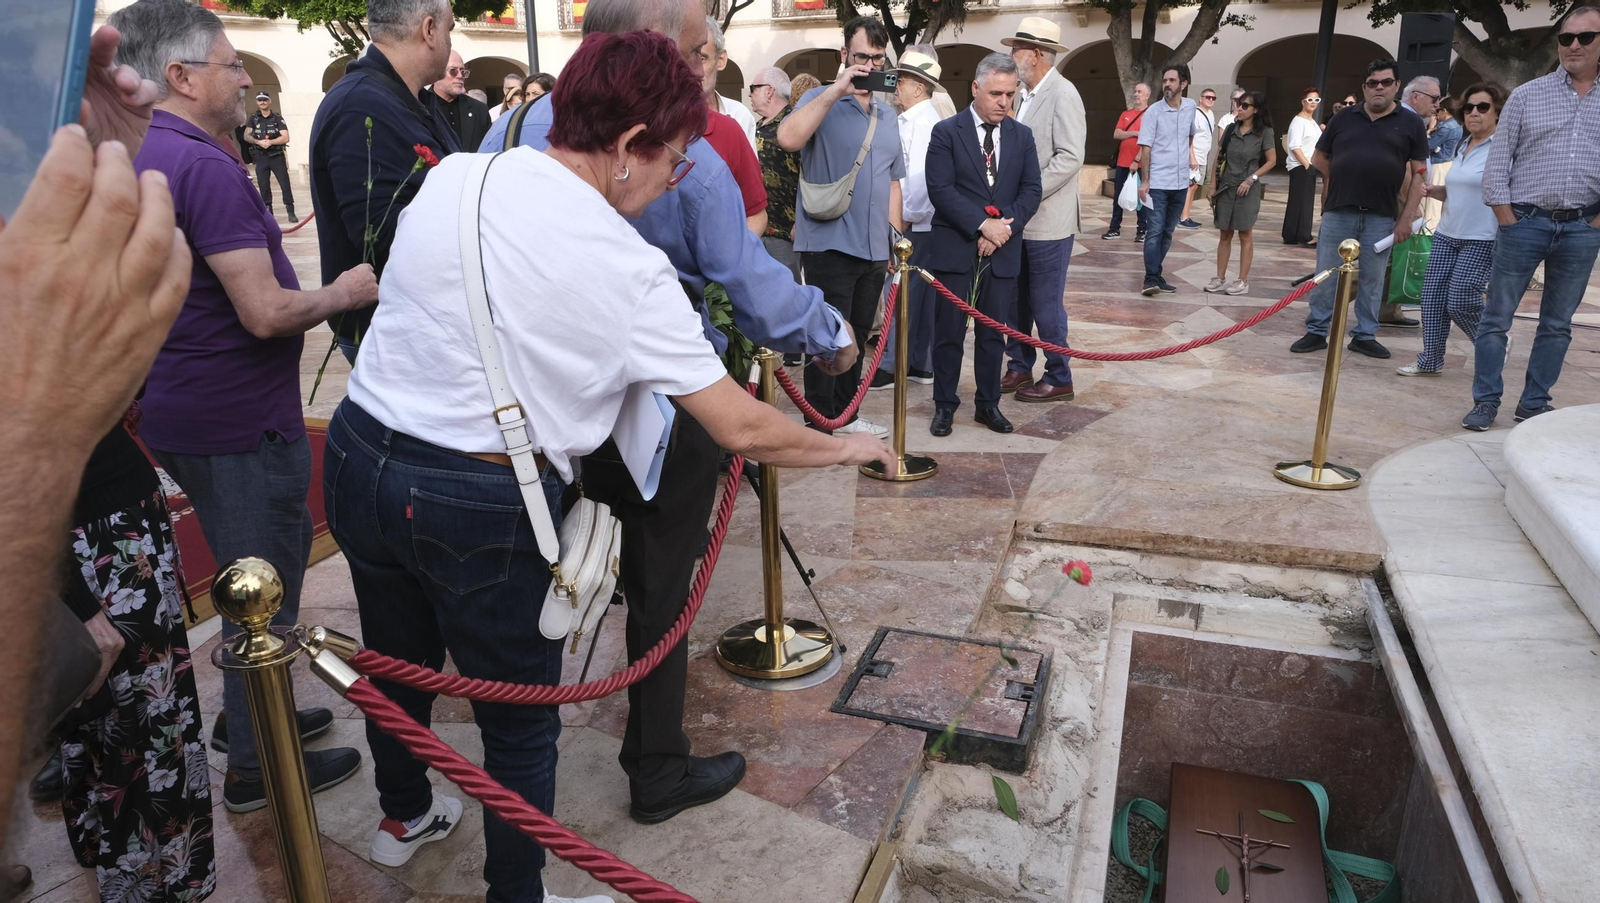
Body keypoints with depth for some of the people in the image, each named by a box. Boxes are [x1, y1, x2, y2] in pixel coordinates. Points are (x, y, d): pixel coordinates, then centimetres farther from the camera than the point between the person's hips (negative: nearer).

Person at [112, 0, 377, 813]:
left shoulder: (137, 159, 10)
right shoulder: (208, 167, -21)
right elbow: (264, 313, -25)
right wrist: (342, 294, -9)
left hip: (181, 410, 10)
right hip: (239, 419, -9)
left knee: (253, 573, 24)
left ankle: (247, 714, 40)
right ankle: (257, 767, 19)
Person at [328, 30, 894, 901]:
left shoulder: (449, 176, -1)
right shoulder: (631, 272, -16)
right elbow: (741, 428, -12)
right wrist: (845, 447, 5)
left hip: (359, 451, 7)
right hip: (479, 508, -6)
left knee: (400, 660, 28)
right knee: (521, 719, 15)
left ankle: (403, 816, 56)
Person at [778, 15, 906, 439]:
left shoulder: (888, 116, 17)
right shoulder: (822, 101, -2)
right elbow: (789, 138, -23)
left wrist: (897, 236, 13)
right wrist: (836, 90, -21)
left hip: (874, 247, 6)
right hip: (830, 243, -6)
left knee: (857, 336, 13)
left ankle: (845, 416, 25)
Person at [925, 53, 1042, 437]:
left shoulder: (1022, 135, 11)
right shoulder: (947, 132, -2)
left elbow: (1031, 190, 6)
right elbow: (940, 189, -11)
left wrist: (1005, 226, -11)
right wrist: (983, 224, -17)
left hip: (1002, 251, 3)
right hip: (955, 248, -3)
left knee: (993, 332, 8)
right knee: (949, 331, 2)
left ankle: (988, 403, 20)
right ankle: (944, 405, 14)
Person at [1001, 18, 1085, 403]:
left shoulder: (1063, 93, -11)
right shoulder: (1027, 97, 13)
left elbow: (1069, 158, -19)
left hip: (1047, 222, -8)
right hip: (1020, 220, 8)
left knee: (1046, 304, -1)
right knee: (1016, 300, 13)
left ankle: (1059, 379, 12)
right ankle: (1019, 368, 26)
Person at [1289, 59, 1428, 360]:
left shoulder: (1410, 124, 6)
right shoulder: (1344, 118, 8)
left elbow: (1418, 174, 4)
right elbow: (1319, 159, 17)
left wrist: (1407, 218, -4)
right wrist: (1344, 180, 7)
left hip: (1382, 216, 0)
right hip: (1338, 211, 0)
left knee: (1372, 279, 6)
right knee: (1326, 275, 2)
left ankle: (1364, 335, 16)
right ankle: (1316, 332, 10)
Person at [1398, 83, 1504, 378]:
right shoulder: (1463, 147, 15)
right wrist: (1434, 190, 6)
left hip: (1482, 240, -7)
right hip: (1447, 234, 7)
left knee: (1459, 302, -9)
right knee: (1433, 297, 2)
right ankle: (1430, 360, 11)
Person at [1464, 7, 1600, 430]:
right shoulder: (1527, 95, 2)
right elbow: (1498, 160, 0)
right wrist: (1507, 219, -6)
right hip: (1525, 220, -2)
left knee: (1558, 324, 8)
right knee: (1497, 315, -1)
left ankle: (1534, 402, 18)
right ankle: (1486, 401, 8)